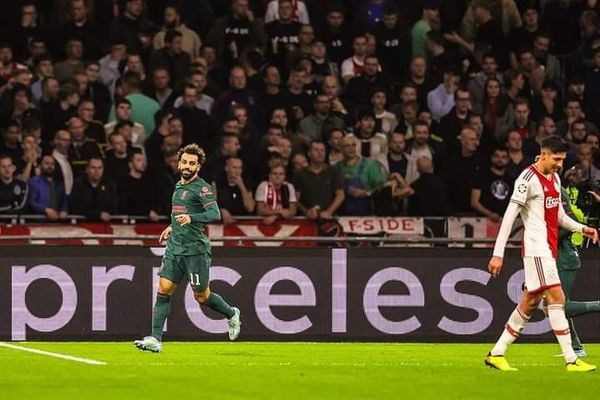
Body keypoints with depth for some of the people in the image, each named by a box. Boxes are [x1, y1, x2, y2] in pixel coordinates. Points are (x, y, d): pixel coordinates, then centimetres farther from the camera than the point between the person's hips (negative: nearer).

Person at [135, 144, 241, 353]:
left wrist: (190, 218, -37)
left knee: (202, 297, 4)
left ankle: (231, 314, 32)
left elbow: (214, 214, -24)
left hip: (195, 249, -7)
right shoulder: (179, 186, 16)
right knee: (163, 290, -6)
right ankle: (155, 339, -9)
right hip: (174, 248, 7)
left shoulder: (202, 188, -10)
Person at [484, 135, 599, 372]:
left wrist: (581, 228, 10)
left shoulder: (555, 179, 16)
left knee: (530, 303, 10)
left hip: (549, 249, 9)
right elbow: (509, 216, -14)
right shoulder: (528, 179, -12)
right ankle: (571, 360, -13)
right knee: (557, 298, -13)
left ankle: (496, 354, 16)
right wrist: (498, 253, -17)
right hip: (537, 248, -9)